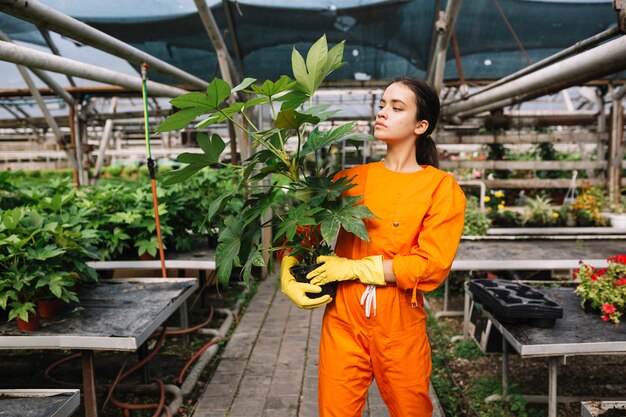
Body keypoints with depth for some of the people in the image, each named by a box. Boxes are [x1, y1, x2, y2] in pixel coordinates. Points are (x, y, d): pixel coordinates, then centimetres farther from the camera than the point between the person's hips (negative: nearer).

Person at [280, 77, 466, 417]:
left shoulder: (441, 187, -4)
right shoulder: (352, 178, 6)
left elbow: (432, 265, -14)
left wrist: (353, 268, -14)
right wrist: (288, 279, -10)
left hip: (400, 328, -1)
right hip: (343, 320, 2)